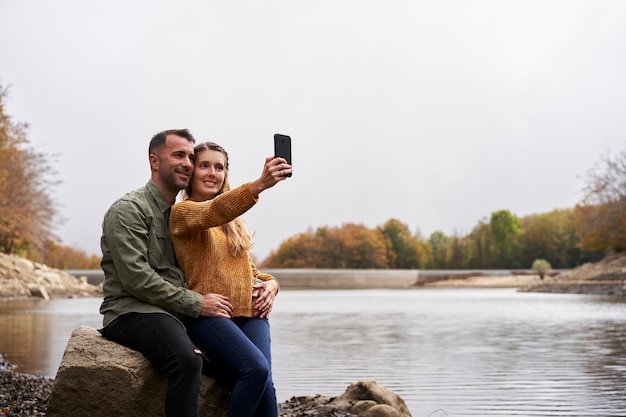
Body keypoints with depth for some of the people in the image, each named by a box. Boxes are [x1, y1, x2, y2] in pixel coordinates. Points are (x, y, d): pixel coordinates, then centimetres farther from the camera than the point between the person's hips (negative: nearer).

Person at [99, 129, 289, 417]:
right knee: (187, 359, -35)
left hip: (175, 315, 8)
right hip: (133, 312, -8)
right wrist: (195, 303, -17)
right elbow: (136, 278, -17)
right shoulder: (129, 209, -7)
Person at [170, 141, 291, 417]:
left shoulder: (233, 221, 22)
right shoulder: (182, 212, 2)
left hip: (249, 313, 5)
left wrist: (270, 282, 2)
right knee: (257, 369, -29)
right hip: (210, 314, -5)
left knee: (262, 381, -22)